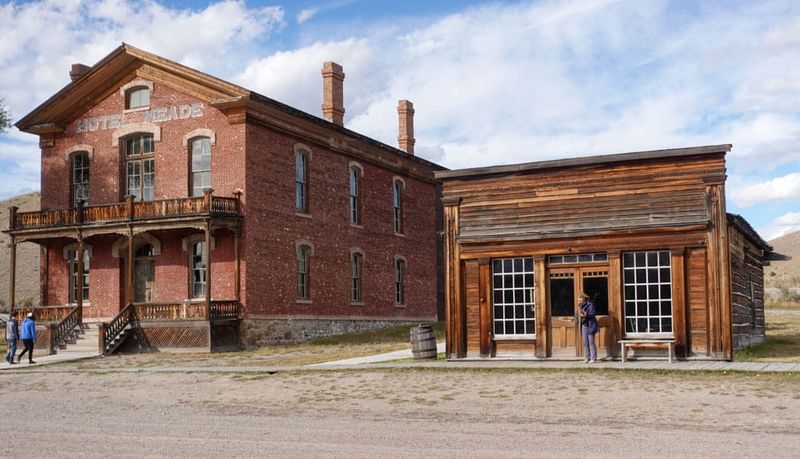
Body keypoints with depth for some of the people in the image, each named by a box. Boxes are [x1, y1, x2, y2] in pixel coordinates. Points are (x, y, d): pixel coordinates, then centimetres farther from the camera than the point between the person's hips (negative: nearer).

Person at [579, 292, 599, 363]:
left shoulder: (590, 304, -10)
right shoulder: (582, 305, 12)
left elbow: (593, 313, -17)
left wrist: (586, 315, -29)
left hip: (590, 325, -7)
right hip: (584, 325, 7)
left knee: (591, 342, -7)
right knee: (585, 342, 7)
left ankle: (593, 358, -3)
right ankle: (587, 358, 10)